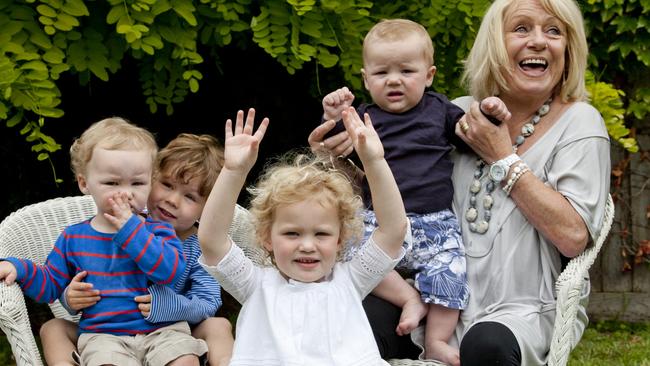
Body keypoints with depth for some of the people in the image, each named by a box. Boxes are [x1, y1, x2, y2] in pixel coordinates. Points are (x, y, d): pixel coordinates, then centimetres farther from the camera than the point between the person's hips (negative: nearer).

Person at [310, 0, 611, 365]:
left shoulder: (579, 122, -1)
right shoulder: (460, 115, 10)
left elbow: (573, 236, -13)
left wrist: (503, 158, -9)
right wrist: (338, 160, -3)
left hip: (531, 308, -3)